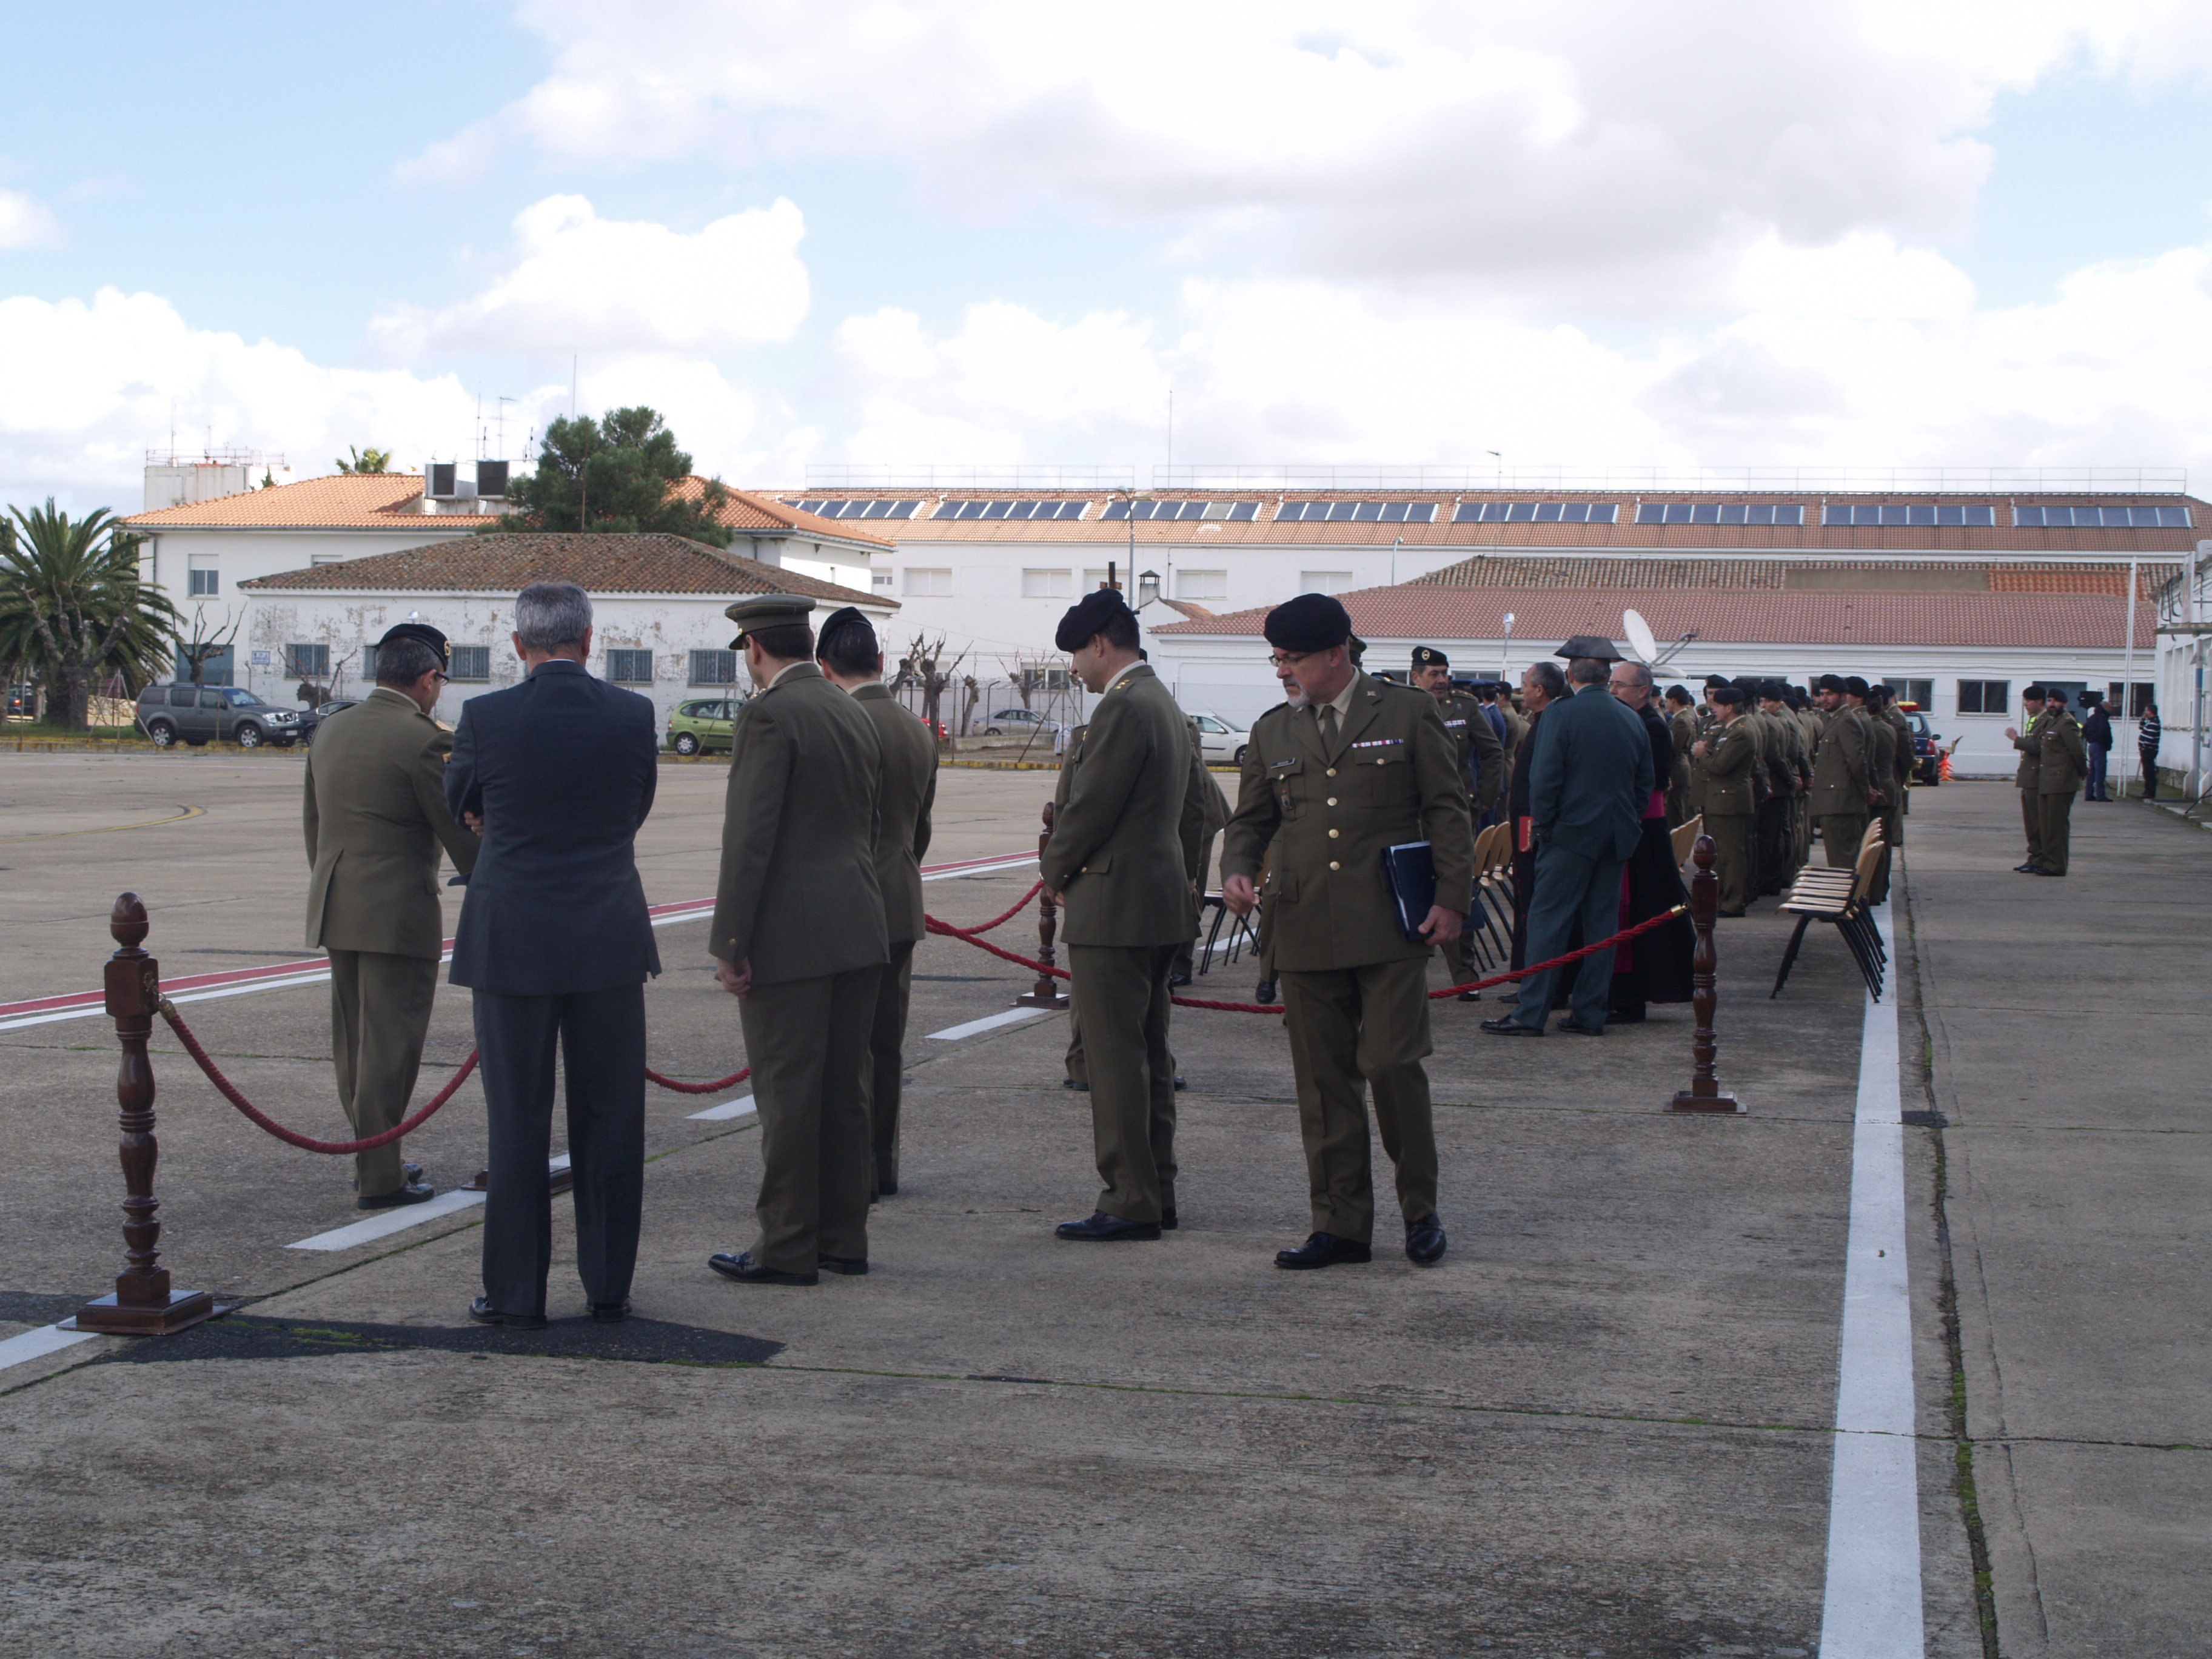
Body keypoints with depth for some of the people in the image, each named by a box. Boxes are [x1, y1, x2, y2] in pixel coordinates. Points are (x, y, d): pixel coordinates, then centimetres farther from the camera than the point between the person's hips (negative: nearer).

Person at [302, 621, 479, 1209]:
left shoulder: (330, 730, 10)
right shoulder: (424, 739, -13)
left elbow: (312, 822, 17)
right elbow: (460, 831, -10)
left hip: (335, 909, 8)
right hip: (397, 912, -8)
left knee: (353, 1041, 15)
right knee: (390, 1044, -2)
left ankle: (373, 1157, 25)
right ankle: (380, 1176, 2)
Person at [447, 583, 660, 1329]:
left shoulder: (487, 717, -9)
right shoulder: (633, 715, -4)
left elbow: (458, 804, 8)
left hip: (513, 944, -2)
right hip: (610, 943, 2)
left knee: (517, 1125, 5)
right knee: (610, 1121, 10)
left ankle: (516, 1292, 10)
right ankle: (609, 1287, 17)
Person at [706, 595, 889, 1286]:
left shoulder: (771, 715, -12)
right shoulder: (857, 715, 14)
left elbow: (750, 835, -17)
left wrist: (731, 942, -14)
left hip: (789, 938, -8)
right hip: (860, 932, 8)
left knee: (787, 1094, -1)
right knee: (845, 1091, 13)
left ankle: (788, 1248, 4)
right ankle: (844, 1239, 20)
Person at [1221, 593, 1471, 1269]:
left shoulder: (1408, 713, 4)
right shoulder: (1271, 732, 14)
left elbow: (1447, 810, 4)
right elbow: (1250, 820, 19)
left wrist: (1451, 897, -4)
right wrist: (1237, 870, -2)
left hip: (1390, 930, -4)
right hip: (1305, 930, 4)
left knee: (1392, 1064, -9)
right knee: (1323, 1081, 4)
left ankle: (1420, 1208, 11)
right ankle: (1341, 1225, 13)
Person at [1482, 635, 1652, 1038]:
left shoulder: (1561, 715, -10)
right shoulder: (1632, 721, 7)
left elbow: (1544, 779, -13)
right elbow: (1646, 782, 11)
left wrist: (1541, 826, -3)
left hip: (1571, 834, -6)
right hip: (1618, 837, 6)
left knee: (1548, 922, -3)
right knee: (1603, 923, 9)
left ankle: (1530, 1013, -4)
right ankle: (1591, 1013, 11)